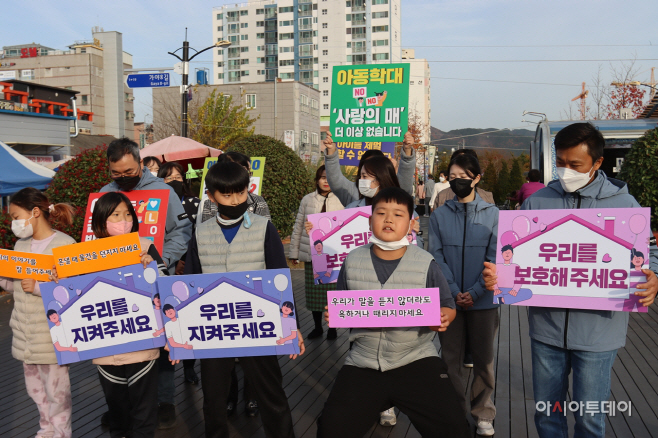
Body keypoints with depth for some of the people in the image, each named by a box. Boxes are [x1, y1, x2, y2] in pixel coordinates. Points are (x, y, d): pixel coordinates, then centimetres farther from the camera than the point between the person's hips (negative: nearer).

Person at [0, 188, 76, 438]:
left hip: (52, 333, -7)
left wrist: (38, 287, -25)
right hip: (25, 333, 7)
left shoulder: (65, 244, -14)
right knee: (34, 387, 18)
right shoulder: (21, 245, 9)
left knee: (56, 389, 4)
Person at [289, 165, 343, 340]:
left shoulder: (340, 201, 0)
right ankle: (317, 326, 26)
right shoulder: (307, 200, 5)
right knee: (313, 291, 9)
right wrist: (294, 251, 8)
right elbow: (298, 226, 9)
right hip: (312, 253, 2)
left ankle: (332, 327, 21)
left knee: (333, 291, 3)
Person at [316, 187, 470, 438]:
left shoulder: (425, 263, -6)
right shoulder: (352, 261, 0)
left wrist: (443, 318, -17)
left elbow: (447, 307, 4)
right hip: (363, 364, 2)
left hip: (416, 360, -2)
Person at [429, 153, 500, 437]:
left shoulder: (492, 214, 1)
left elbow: (495, 258, -5)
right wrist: (454, 292, -13)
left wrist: (475, 292, -15)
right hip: (449, 299, 1)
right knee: (452, 358, 9)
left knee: (483, 358, 9)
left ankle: (483, 414, 25)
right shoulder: (439, 215, 3)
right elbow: (436, 257, -2)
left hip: (483, 300, -1)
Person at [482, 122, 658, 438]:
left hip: (598, 331, -2)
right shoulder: (537, 202, 1)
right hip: (546, 327, 2)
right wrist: (499, 273, -16)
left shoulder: (624, 204, -3)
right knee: (546, 411, 17)